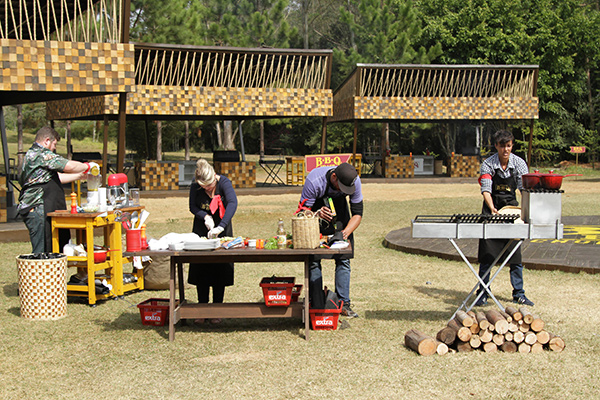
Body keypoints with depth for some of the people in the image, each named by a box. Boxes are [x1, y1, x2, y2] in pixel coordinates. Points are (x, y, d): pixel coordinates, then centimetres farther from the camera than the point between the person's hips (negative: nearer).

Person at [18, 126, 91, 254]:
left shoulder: (31, 154, 23)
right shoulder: (40, 154, -11)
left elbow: (57, 177, 28)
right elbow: (69, 166, -16)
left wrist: (81, 175, 27)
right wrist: (87, 166, 2)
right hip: (37, 209, -11)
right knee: (41, 251, -10)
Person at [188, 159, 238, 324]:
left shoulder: (224, 183, -21)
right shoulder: (195, 186, -13)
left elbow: (232, 203, -36)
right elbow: (193, 207, -2)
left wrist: (220, 226, -47)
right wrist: (205, 216, -24)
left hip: (221, 229, -2)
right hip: (201, 229, 2)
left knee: (220, 271, 0)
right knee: (201, 270, 2)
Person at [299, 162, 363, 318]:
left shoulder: (354, 181, -26)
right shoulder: (314, 180, -35)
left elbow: (357, 213, -16)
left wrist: (345, 232, -32)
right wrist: (318, 213, -47)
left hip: (339, 208, 2)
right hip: (315, 208, -2)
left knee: (343, 259, -5)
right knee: (313, 260, -11)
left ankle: (343, 304, 0)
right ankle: (316, 304, -5)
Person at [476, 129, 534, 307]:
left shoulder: (519, 163, -5)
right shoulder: (488, 164, -10)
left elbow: (525, 188, -11)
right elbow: (486, 190, -18)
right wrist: (492, 208, -35)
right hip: (492, 209, -2)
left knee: (516, 255, 4)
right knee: (487, 256, -2)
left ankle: (518, 294, 15)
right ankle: (482, 294, 7)